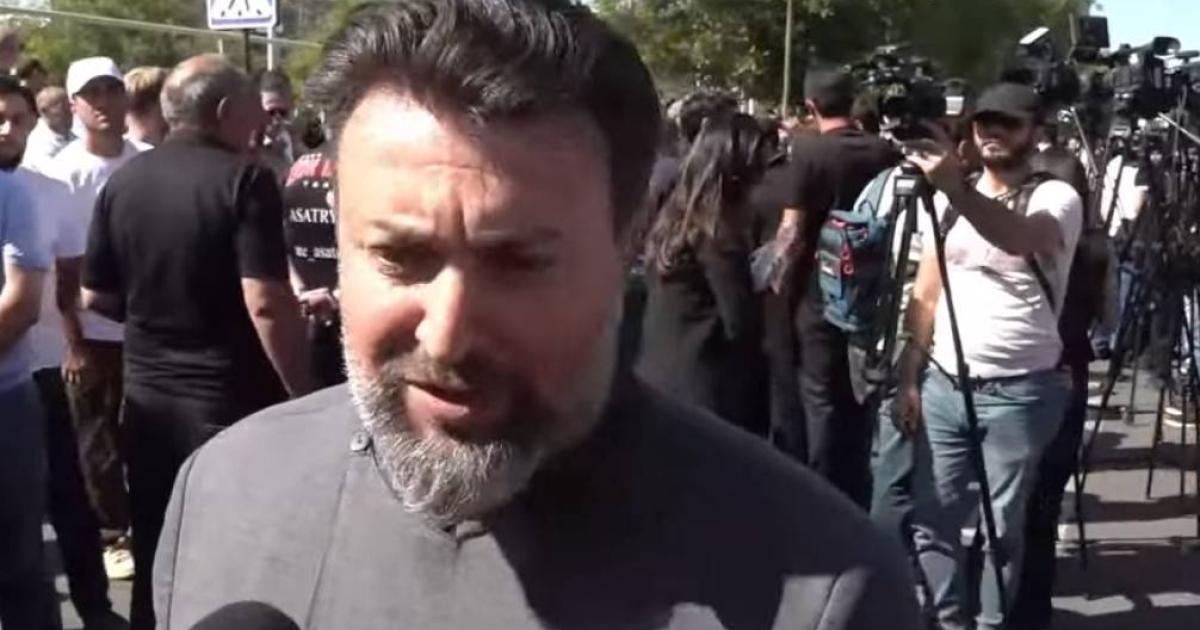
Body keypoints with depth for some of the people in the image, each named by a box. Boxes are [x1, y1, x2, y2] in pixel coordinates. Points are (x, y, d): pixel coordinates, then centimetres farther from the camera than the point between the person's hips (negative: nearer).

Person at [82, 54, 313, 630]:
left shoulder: (123, 182, 4)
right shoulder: (244, 180, -14)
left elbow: (96, 296, 9)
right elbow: (266, 304, -22)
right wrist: (302, 393, -15)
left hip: (147, 394, 6)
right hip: (229, 397, -5)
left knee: (155, 556, 18)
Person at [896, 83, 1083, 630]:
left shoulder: (1055, 198, -6)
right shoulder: (949, 202, 11)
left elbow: (1021, 238, -31)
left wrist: (956, 188, -46)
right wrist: (909, 377, 6)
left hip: (1018, 393, -5)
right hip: (943, 384, 5)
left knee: (1003, 526, 3)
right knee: (932, 519, 4)